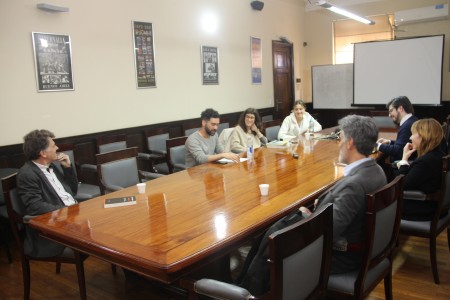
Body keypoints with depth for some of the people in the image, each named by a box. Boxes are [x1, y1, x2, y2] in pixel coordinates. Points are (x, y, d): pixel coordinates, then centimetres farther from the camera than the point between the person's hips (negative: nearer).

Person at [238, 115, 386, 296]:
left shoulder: (355, 184, -32)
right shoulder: (375, 170, -2)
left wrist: (306, 215, -11)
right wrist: (323, 203, 0)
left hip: (340, 254, -9)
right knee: (276, 229, 12)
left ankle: (248, 290, 30)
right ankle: (244, 282, 25)